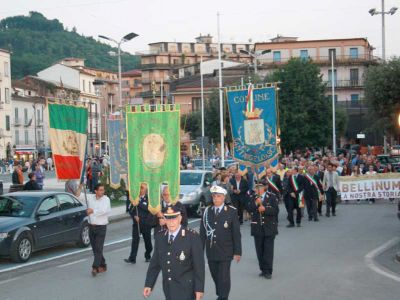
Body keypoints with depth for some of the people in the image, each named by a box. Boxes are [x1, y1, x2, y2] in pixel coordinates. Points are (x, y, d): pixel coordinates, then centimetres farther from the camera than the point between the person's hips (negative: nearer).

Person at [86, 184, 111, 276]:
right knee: (95, 248, 11)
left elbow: (104, 211, -20)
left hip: (101, 227, -4)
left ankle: (95, 267, -12)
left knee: (98, 248, -10)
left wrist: (93, 211, -14)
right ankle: (102, 265, 25)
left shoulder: (106, 199, -7)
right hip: (91, 226, 5)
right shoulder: (90, 197, 4)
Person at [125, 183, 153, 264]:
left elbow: (148, 208, -18)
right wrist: (134, 216, -7)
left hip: (146, 223, -1)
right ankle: (132, 258, -10)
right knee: (135, 240, -7)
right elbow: (130, 209, 8)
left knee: (147, 240, 10)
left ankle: (148, 256, 28)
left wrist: (138, 203, -22)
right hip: (136, 222, 1)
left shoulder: (148, 198, -3)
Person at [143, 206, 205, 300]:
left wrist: (199, 288, -11)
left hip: (185, 289, -5)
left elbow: (199, 265, -10)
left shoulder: (192, 237, -11)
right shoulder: (160, 237, 4)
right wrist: (149, 284, 5)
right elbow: (155, 262, 9)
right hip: (168, 288, 5)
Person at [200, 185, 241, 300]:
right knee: (215, 276, 12)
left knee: (223, 277, -3)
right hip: (211, 251, 3)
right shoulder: (207, 211, 3)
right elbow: (202, 232, 5)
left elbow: (236, 233, -4)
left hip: (225, 252, -3)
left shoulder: (232, 212, -4)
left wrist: (237, 252, -5)